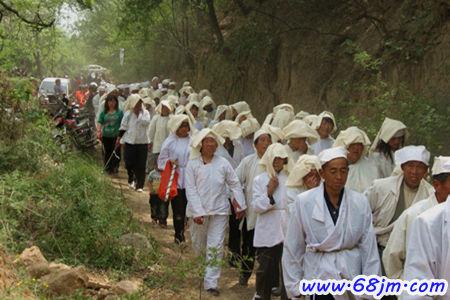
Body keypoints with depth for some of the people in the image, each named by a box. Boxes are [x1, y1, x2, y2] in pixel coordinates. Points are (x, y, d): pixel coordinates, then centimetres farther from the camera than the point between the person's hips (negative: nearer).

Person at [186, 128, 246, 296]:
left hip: (219, 211, 0)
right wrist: (198, 212, -16)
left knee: (215, 248, -3)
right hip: (199, 211, 0)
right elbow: (190, 189, -8)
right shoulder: (193, 164, -3)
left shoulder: (223, 163, 1)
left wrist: (241, 205, 4)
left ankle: (211, 282, 3)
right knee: (198, 246, 15)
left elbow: (235, 184, 8)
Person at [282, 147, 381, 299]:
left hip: (352, 274, 1)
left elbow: (369, 247, 0)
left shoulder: (360, 202, -4)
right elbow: (293, 247, 0)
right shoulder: (304, 202, -8)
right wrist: (295, 286, 1)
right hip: (319, 274, -1)